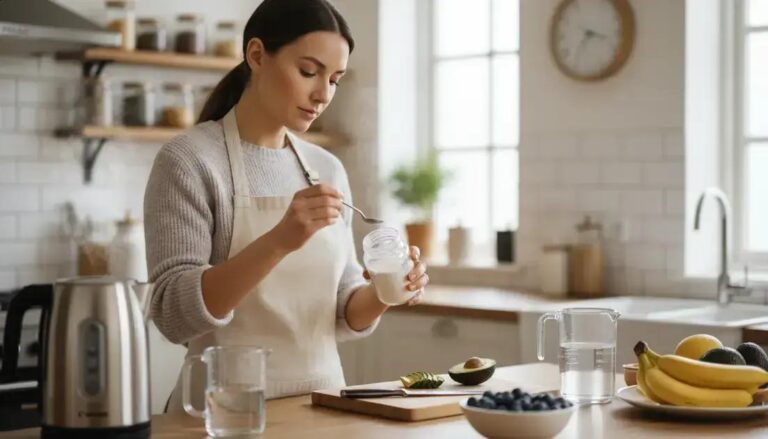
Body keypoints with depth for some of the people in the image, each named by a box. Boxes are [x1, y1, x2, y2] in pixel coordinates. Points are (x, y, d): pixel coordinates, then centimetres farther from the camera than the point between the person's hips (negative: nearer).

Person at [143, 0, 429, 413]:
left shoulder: (328, 169, 6)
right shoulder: (188, 159, -9)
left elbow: (344, 315, 10)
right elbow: (174, 314, -17)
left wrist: (381, 294, -10)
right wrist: (278, 241, -27)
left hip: (321, 404, 5)